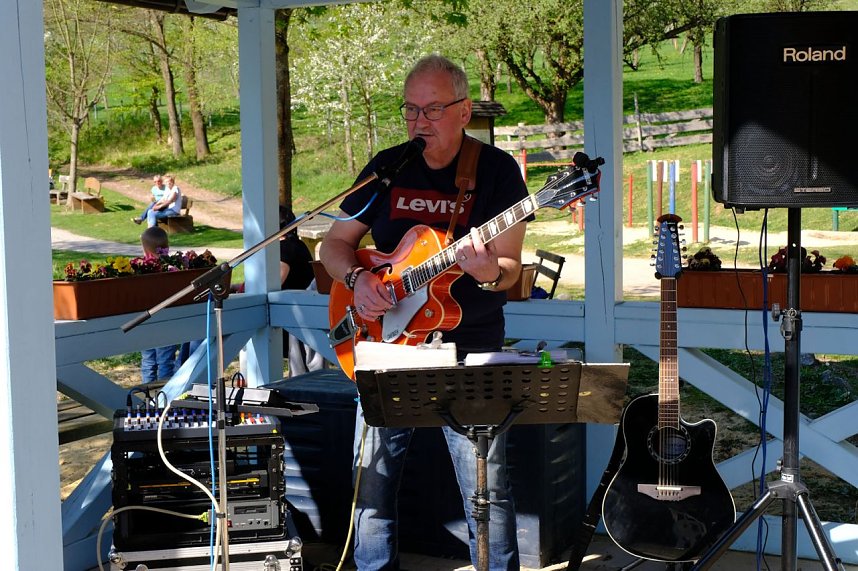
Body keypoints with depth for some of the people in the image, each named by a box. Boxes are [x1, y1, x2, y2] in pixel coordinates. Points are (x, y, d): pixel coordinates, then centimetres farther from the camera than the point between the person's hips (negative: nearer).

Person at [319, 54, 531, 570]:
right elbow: (334, 244, 11)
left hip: (469, 351, -3)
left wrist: (489, 271, -31)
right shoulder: (387, 167, 6)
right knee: (372, 482, 9)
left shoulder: (496, 169, -4)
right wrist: (357, 278, -10)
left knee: (489, 490, -4)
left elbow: (510, 267, -8)